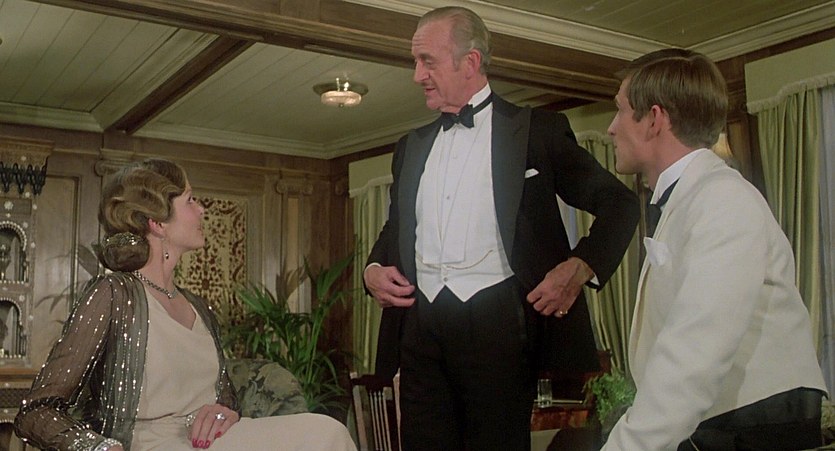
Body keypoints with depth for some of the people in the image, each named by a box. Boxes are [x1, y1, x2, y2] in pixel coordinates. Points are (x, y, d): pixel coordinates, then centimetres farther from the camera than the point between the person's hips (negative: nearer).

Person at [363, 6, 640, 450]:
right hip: (421, 325, 5)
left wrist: (579, 267, -10)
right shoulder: (411, 146, 18)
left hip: (497, 321, -4)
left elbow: (619, 203, 5)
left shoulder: (539, 130, 3)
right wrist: (373, 269, 7)